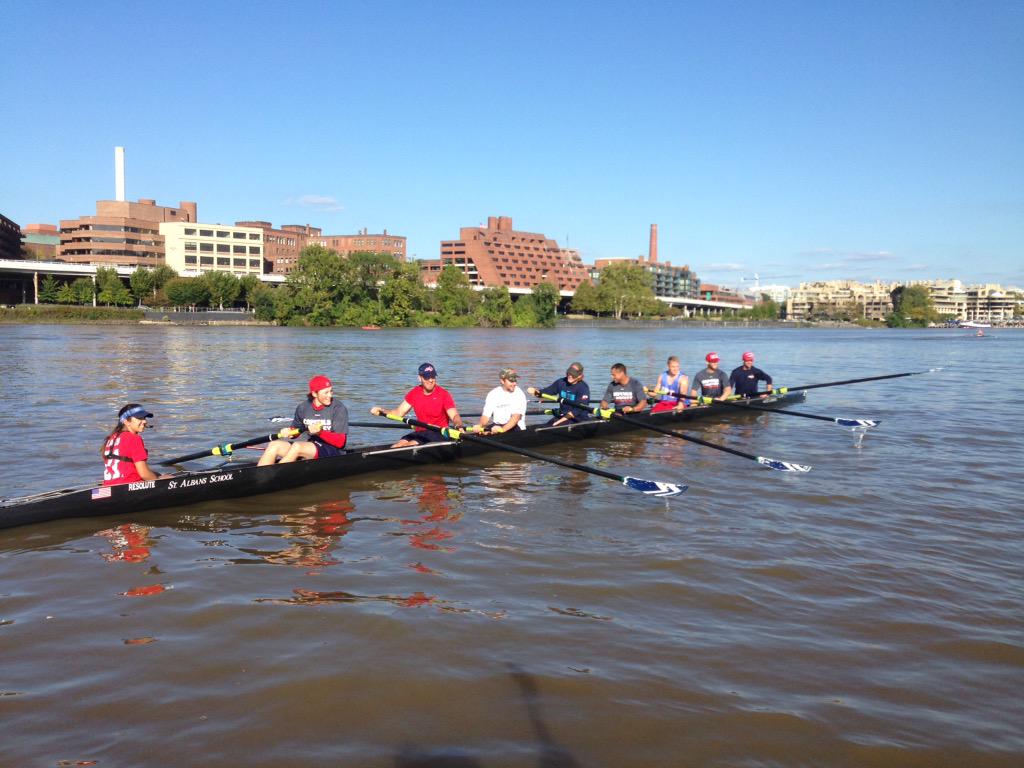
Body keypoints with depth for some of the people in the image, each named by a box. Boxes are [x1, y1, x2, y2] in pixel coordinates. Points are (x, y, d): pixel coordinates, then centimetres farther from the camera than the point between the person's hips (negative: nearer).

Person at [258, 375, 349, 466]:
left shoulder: (339, 408, -8)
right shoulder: (303, 407, 6)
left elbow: (340, 442, -12)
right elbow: (296, 429, 21)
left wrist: (320, 433, -26)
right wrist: (289, 431, -3)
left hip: (333, 452, -5)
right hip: (310, 447, 6)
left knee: (297, 446, -29)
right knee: (274, 445, -13)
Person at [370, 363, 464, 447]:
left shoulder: (443, 394, -8)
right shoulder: (414, 393, 7)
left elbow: (455, 416, -17)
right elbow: (398, 413, 8)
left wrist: (458, 425, -41)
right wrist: (381, 412, -11)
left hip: (439, 433, -5)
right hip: (420, 432, 5)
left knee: (410, 446, -28)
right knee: (395, 447, -18)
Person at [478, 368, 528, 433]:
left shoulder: (519, 394, -9)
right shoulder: (493, 394, 3)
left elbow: (516, 417, -21)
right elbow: (486, 415, -4)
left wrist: (502, 429, -37)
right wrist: (480, 426, -27)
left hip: (515, 427, -2)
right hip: (496, 425, 2)